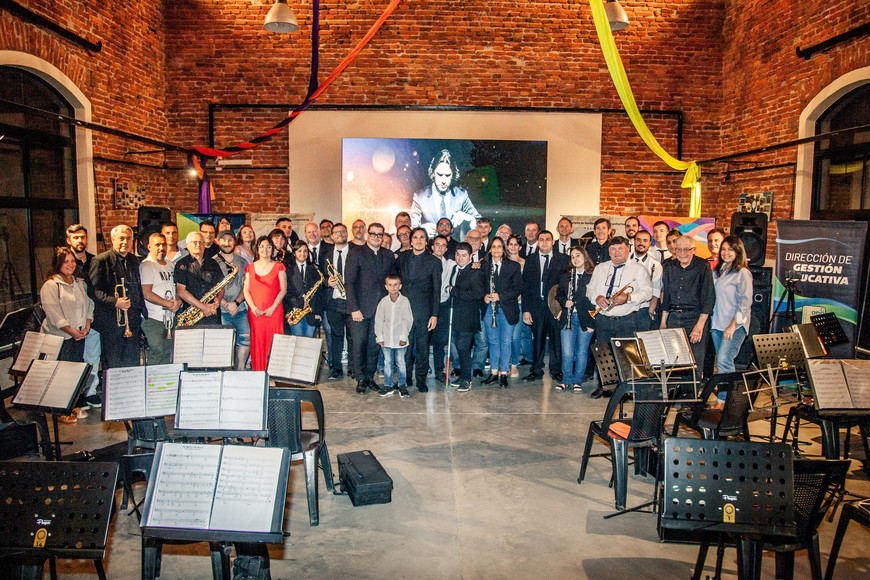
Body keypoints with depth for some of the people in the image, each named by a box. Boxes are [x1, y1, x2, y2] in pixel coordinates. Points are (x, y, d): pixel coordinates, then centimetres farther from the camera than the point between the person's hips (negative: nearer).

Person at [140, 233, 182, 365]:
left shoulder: (170, 265, 15)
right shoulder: (146, 266, -7)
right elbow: (147, 294, -15)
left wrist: (177, 301, 2)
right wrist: (169, 304, -12)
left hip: (170, 318, 7)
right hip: (153, 319, -7)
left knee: (168, 356, 10)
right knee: (156, 354, -8)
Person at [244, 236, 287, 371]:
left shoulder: (278, 266, 6)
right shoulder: (250, 267, 12)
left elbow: (283, 289, 1)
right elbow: (246, 290, 8)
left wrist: (273, 307, -10)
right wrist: (253, 307, -7)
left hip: (274, 312, -2)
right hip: (255, 312, 2)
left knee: (273, 343, -5)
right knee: (257, 343, 0)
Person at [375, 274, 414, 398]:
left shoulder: (405, 301, -7)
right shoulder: (383, 302, -2)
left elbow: (408, 320, -5)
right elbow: (378, 320, 1)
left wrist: (404, 336, -8)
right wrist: (379, 337, -2)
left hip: (400, 338, -2)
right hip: (386, 338, 2)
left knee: (401, 362, 7)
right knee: (387, 362, 10)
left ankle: (402, 385, 16)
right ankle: (388, 385, 19)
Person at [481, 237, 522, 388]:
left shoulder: (513, 266, -2)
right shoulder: (484, 266, 5)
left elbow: (518, 288, -6)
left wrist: (500, 296, -16)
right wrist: (484, 296, -10)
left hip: (507, 309, -2)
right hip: (490, 309, 2)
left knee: (505, 342, 2)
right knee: (493, 341, 11)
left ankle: (503, 373, 12)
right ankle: (494, 372, 20)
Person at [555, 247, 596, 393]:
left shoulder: (593, 276, -3)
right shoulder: (565, 276, 12)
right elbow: (559, 294, 18)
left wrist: (593, 322, -10)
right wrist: (565, 302, -5)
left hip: (585, 319, -3)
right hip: (568, 318, 3)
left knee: (582, 352, 5)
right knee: (567, 352, -1)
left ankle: (577, 382, 17)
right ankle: (566, 380, 13)